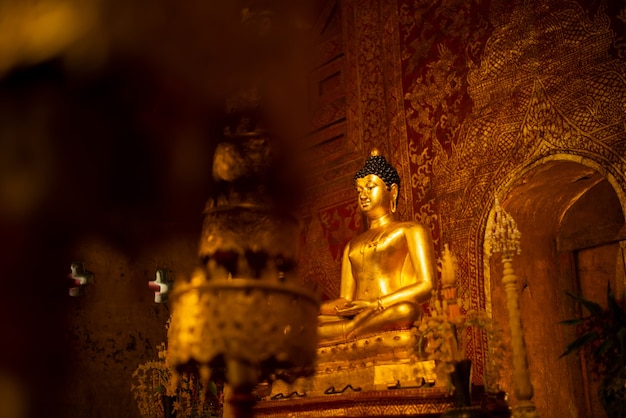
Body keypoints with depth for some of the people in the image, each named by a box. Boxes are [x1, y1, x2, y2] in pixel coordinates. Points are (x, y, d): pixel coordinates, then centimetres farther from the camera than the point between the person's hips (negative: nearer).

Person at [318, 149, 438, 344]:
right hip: (357, 319, 3)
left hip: (393, 319, -3)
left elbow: (427, 285, -1)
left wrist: (377, 305, -13)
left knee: (404, 309, -39)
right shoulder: (352, 246, 27)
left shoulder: (411, 230, 13)